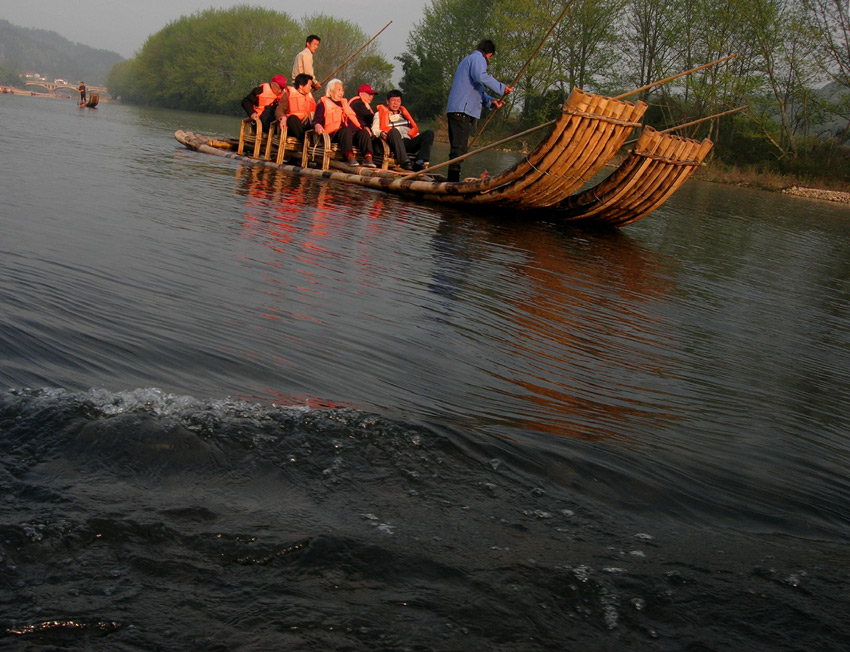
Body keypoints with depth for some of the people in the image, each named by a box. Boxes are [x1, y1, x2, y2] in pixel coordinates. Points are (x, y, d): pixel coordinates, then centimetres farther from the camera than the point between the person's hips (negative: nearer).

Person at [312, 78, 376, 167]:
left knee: (364, 132, -25)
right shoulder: (323, 103, 17)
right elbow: (316, 119, 5)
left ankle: (368, 157, -45)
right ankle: (349, 157, -54)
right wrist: (317, 125, -20)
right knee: (345, 130, -37)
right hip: (334, 134, -5)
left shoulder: (345, 103, 35)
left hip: (352, 131, 5)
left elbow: (356, 118, 34)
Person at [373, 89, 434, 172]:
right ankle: (405, 162, -53)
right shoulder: (380, 114, 25)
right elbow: (374, 130, 9)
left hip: (409, 142, 4)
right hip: (394, 144, -4)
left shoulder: (404, 113, 38)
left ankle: (420, 162, -44)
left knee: (429, 133, -20)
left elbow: (413, 130, 33)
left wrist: (419, 138, 9)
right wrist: (381, 133, -16)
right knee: (394, 131, -38)